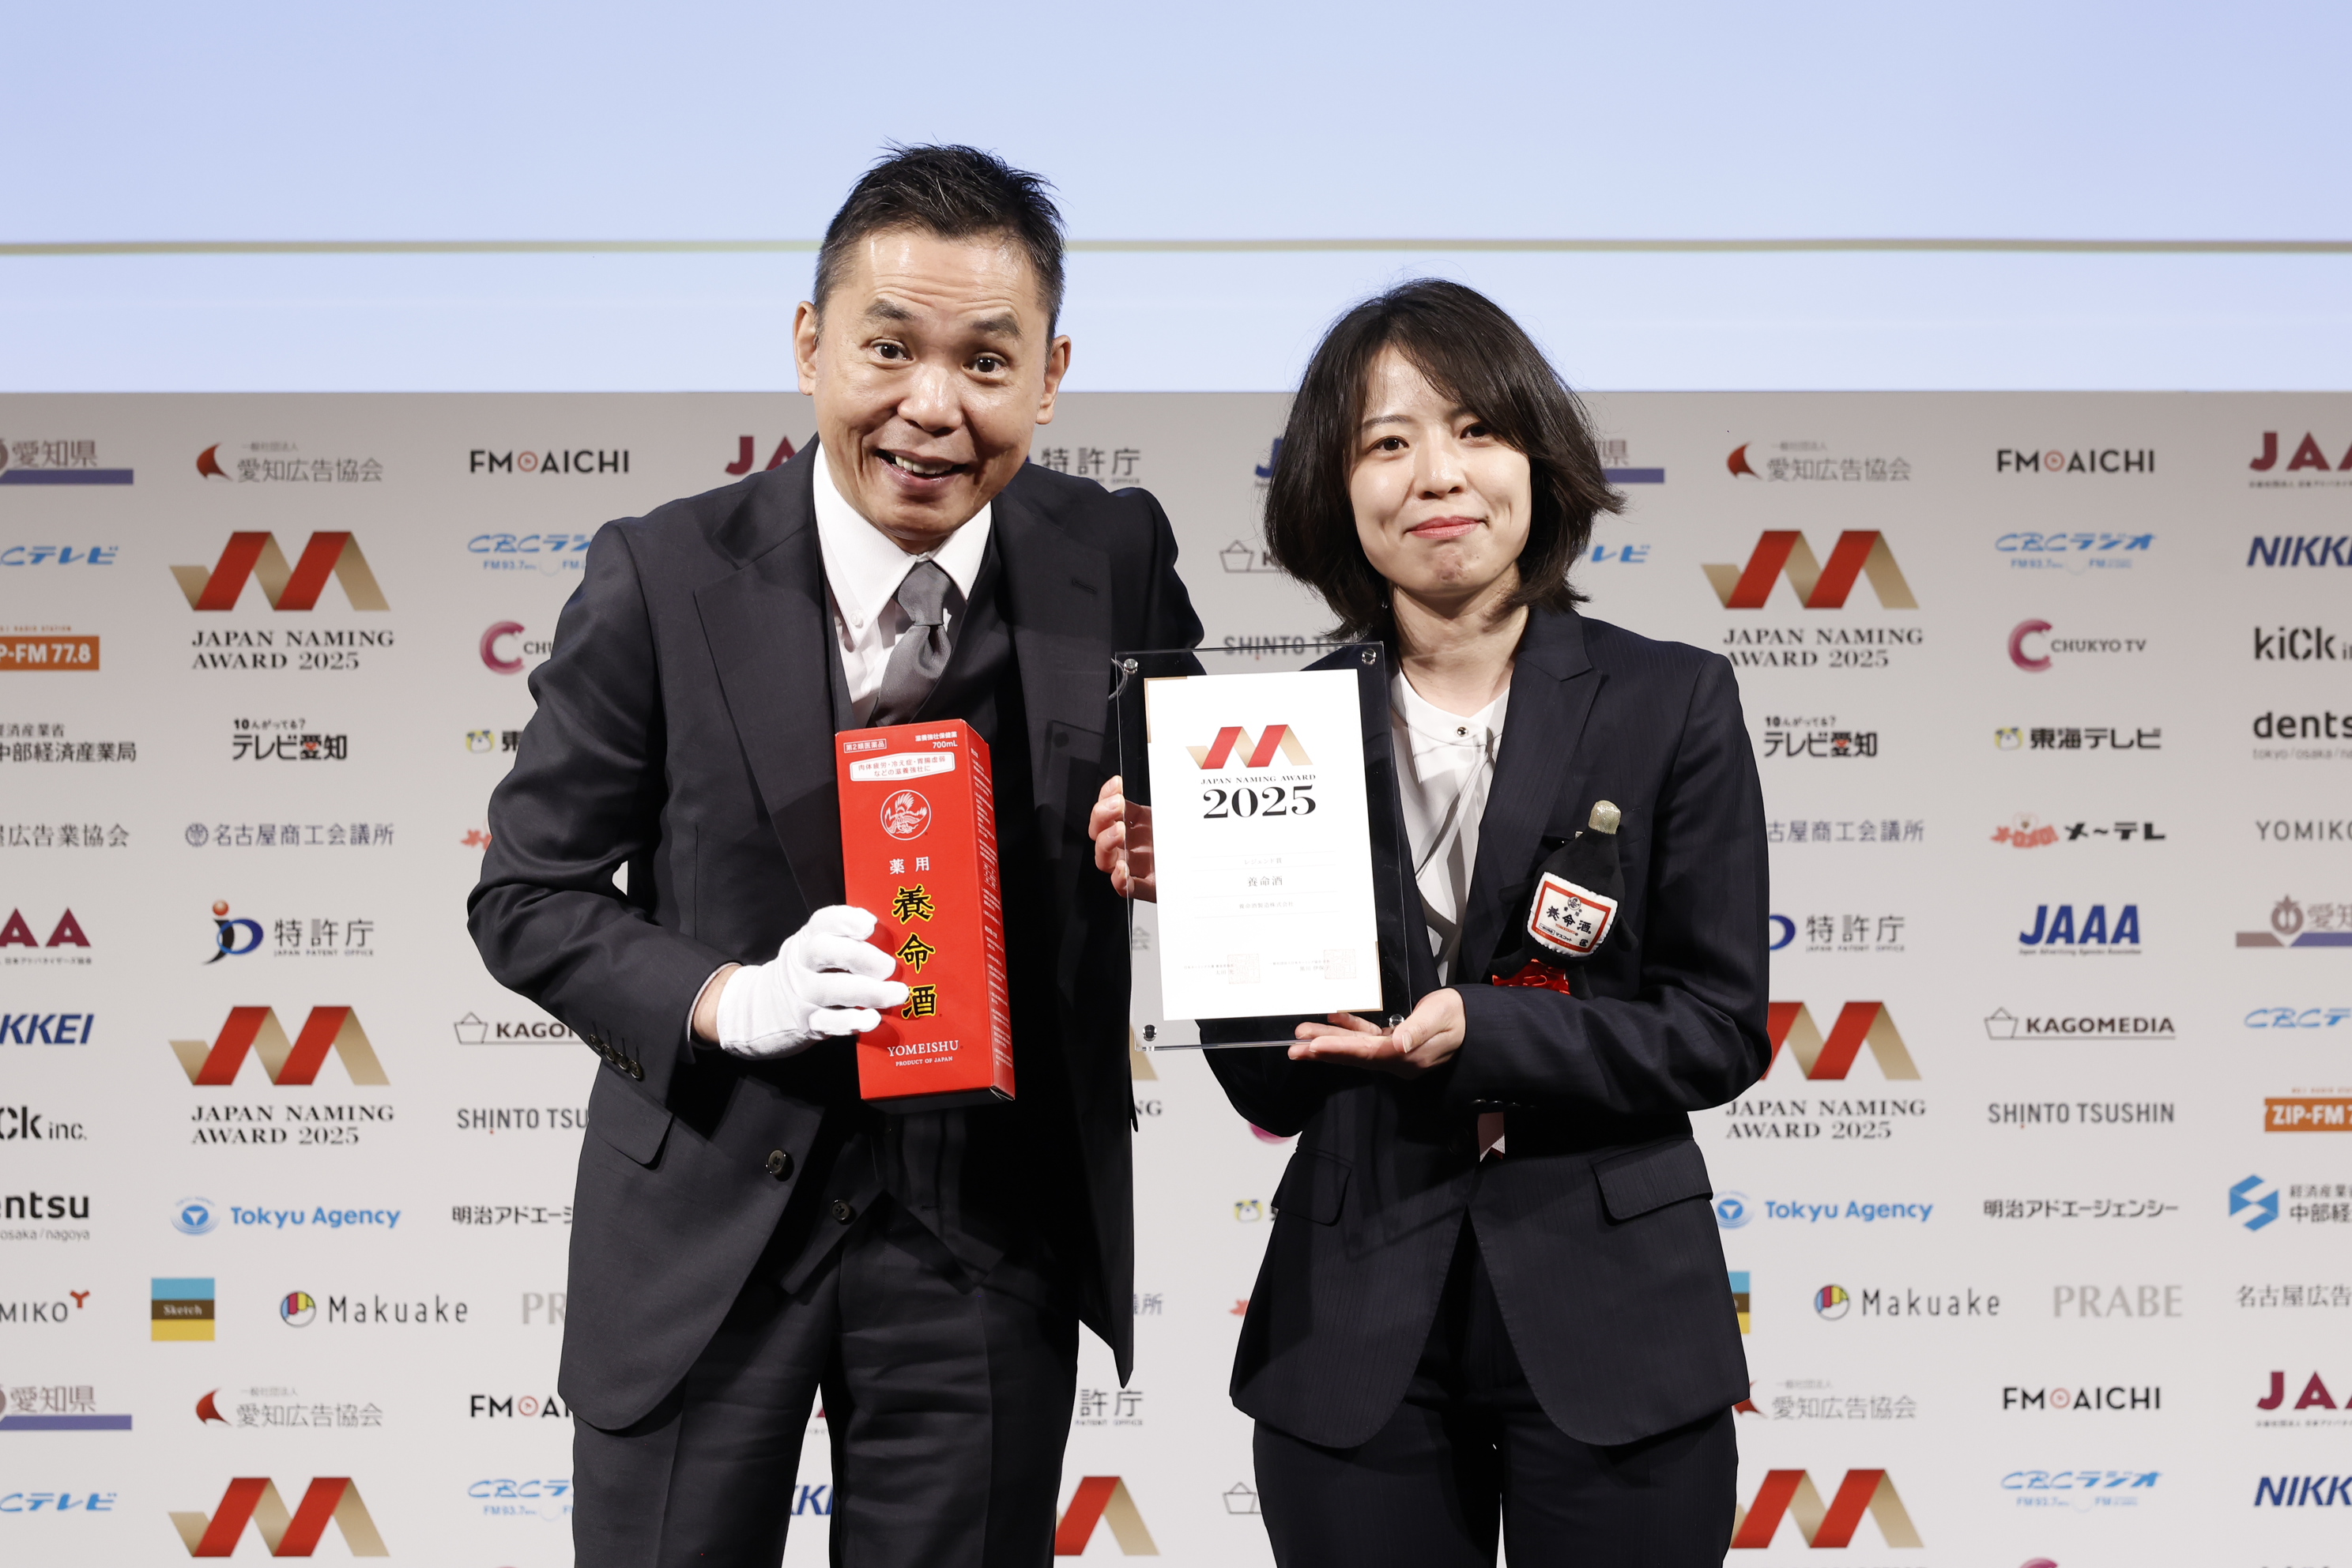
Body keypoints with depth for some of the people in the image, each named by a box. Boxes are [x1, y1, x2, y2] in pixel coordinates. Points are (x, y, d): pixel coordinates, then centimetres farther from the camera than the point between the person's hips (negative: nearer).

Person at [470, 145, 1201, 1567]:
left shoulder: (1117, 560, -7)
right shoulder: (666, 577, -12)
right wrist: (731, 1001, -22)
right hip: (710, 1221, -1)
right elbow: (527, 896, -5)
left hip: (991, 1233, 2)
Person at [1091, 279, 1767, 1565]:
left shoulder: (1672, 701, -2)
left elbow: (1722, 1027, -5)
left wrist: (1475, 1034, -19)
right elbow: (1276, 1094, 2)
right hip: (1359, 1337, 1)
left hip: (1610, 1322, -1)